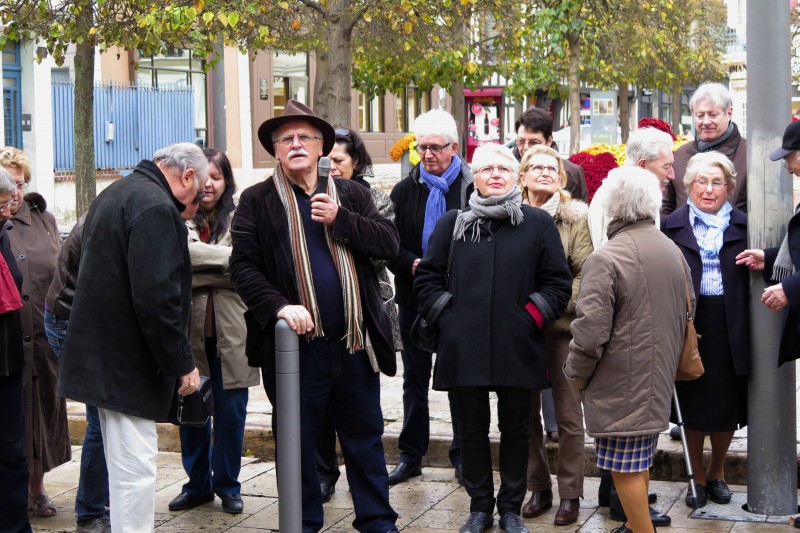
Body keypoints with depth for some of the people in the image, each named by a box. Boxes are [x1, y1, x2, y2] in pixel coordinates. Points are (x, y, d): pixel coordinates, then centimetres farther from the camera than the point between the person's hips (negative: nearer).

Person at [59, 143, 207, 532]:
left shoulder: (115, 194, 16)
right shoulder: (156, 207, -18)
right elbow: (157, 298, -25)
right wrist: (182, 364, -17)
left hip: (102, 352, 11)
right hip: (127, 363, -10)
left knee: (127, 466, 18)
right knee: (135, 470, -6)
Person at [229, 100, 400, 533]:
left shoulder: (350, 194, 10)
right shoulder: (257, 201, 2)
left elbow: (389, 243, -1)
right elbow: (243, 266, -6)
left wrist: (339, 219, -13)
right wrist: (279, 307, -20)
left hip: (354, 343, 2)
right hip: (296, 345, -2)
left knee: (365, 439, 12)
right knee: (297, 443, 8)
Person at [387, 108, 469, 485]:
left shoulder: (472, 188, -7)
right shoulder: (405, 190, 5)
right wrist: (412, 264, -14)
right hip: (415, 298, 4)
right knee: (415, 380, 11)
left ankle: (463, 455, 17)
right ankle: (411, 455, 21)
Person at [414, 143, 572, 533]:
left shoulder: (538, 223, 3)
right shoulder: (452, 224, 7)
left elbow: (558, 281, 3)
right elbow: (427, 278, 10)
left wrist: (532, 320, -5)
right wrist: (445, 317, 0)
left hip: (517, 349, -1)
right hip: (464, 349, 1)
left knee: (515, 431, 9)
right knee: (472, 431, 9)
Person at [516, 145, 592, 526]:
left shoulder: (576, 217, -2)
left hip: (561, 327, -2)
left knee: (568, 417, 3)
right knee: (526, 413, 10)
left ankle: (570, 494, 13)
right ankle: (538, 488, 23)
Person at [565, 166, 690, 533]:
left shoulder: (606, 259, -19)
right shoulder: (673, 252, 6)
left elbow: (590, 331, -20)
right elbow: (683, 317, 16)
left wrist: (575, 375, -5)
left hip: (621, 387, -8)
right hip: (659, 380, 8)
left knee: (625, 467, -2)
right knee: (640, 459, 20)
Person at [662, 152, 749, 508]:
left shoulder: (742, 225, 6)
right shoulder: (673, 225, 2)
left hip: (730, 328, 1)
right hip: (689, 323, -1)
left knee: (727, 404, 8)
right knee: (693, 405, 6)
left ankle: (717, 473, 29)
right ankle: (698, 477, 21)